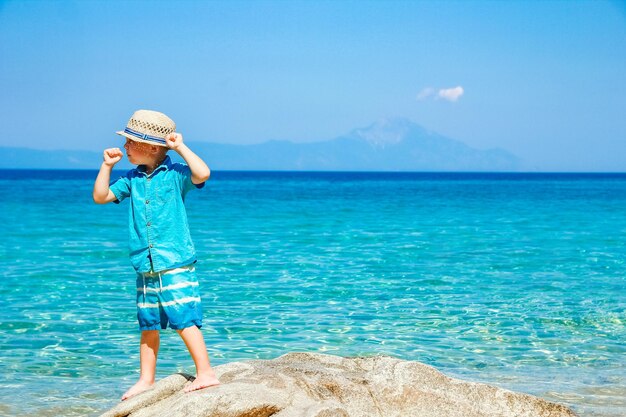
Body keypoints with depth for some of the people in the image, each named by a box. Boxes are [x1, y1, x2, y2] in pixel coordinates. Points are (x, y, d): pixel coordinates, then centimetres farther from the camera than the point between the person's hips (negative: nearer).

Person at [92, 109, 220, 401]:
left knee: (184, 320, -12)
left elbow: (202, 174, -24)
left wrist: (180, 147, -16)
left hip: (176, 265, -6)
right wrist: (107, 165, 6)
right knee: (148, 325, 13)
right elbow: (100, 196, 14)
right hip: (145, 270, 7)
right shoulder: (132, 179, 11)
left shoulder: (175, 173, -6)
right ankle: (146, 380, 21)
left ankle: (205, 373, -9)